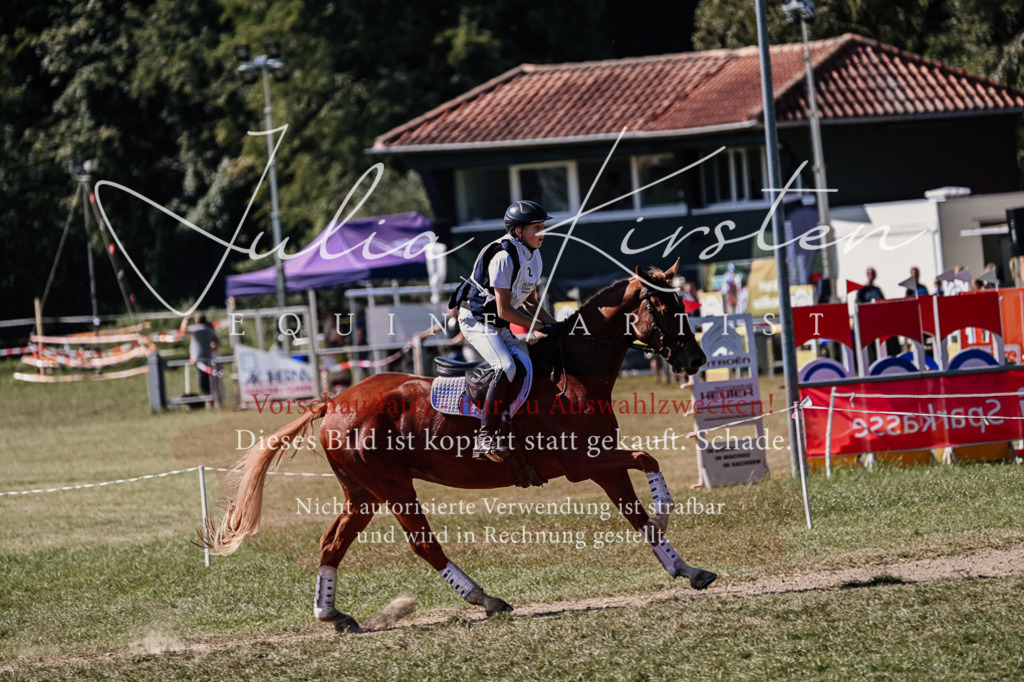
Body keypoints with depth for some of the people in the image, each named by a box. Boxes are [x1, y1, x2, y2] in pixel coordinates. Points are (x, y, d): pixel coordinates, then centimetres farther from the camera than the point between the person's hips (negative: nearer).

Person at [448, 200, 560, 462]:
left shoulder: (533, 256, 6)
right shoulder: (504, 257, -23)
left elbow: (530, 302, 17)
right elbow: (504, 310, -23)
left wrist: (555, 325, 3)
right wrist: (541, 328, -19)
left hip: (499, 326, 9)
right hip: (476, 320, -9)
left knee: (526, 367, -5)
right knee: (506, 367, -27)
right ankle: (486, 438, -29)